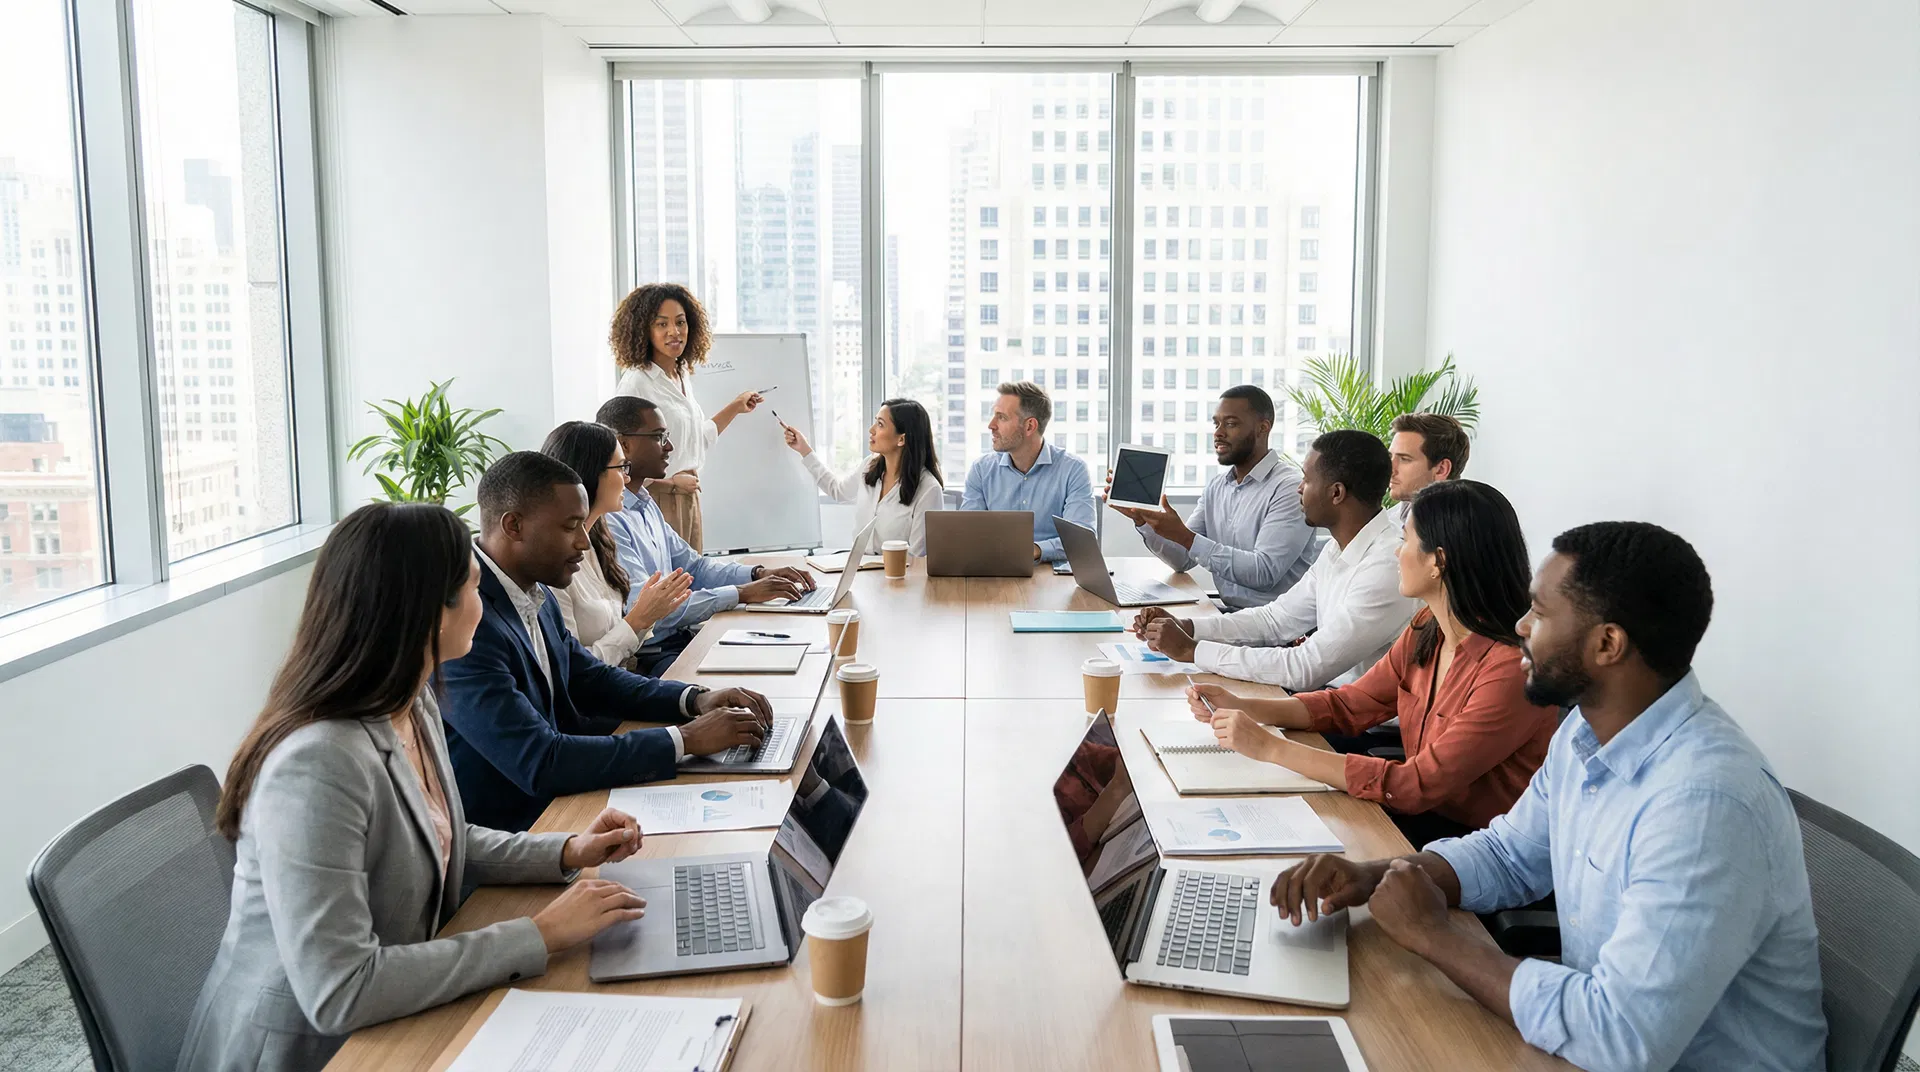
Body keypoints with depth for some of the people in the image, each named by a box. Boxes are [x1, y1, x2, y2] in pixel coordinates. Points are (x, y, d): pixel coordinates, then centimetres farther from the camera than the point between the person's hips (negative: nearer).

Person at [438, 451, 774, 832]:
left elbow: (591, 679, 15)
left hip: (556, 793, 8)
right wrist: (686, 740, -23)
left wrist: (694, 700, -1)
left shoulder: (534, 593, 4)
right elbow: (539, 763, -28)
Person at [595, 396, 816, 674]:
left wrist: (759, 574, 3)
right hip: (646, 659, -9)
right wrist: (742, 594, -22)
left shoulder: (645, 502, 14)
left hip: (680, 637, 10)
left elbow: (691, 566, 19)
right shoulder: (607, 518, -19)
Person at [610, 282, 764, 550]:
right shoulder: (636, 382, -14)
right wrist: (670, 482, -17)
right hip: (656, 499, -8)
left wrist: (735, 408, 21)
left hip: (688, 497, 8)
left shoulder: (681, 377, 11)